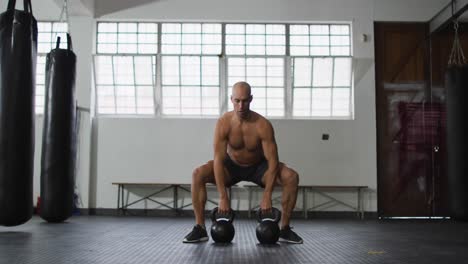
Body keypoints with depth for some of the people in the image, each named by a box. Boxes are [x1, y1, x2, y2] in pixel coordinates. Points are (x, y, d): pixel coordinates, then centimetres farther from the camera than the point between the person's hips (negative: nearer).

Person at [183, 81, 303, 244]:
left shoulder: (263, 125, -28)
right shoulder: (223, 123, -26)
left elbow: (273, 161, -27)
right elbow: (218, 160, -28)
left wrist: (267, 196, -32)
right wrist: (223, 197, -33)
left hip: (258, 167, 0)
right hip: (232, 165, 1)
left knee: (291, 177, -25)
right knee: (198, 175, -25)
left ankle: (285, 229, -11)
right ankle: (200, 228, -14)